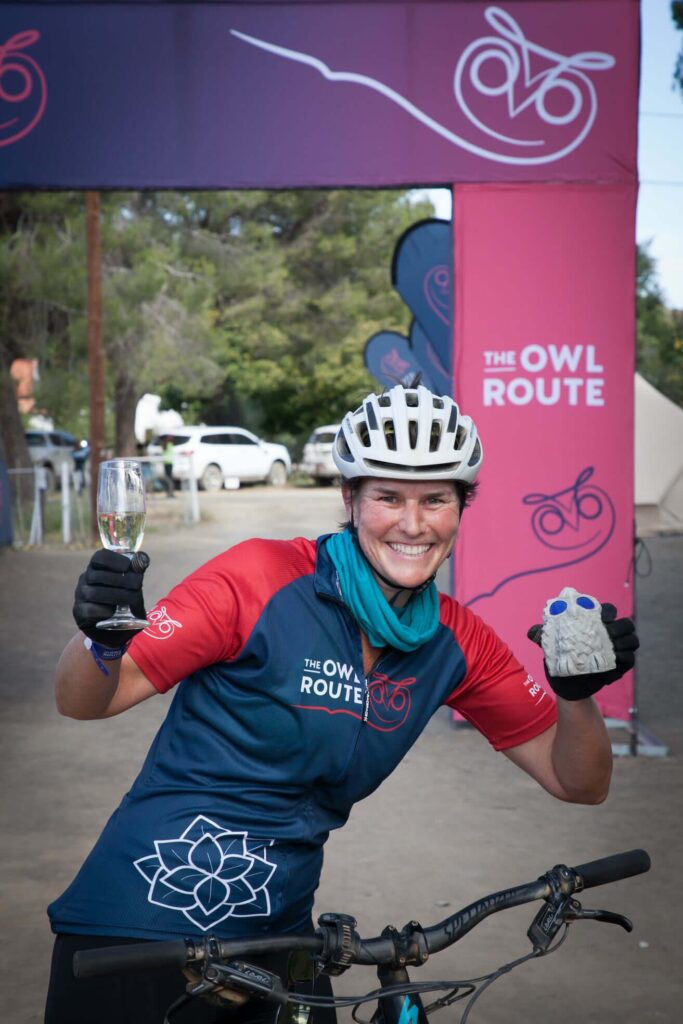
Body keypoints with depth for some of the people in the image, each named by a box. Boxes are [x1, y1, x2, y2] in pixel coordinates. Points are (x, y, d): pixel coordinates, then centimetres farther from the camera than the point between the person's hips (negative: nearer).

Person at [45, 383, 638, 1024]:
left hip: (277, 928, 4)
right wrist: (102, 638, -36)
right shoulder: (262, 576, -15)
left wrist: (577, 694, -17)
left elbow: (577, 783, 3)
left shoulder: (457, 644, -1)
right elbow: (84, 701, -14)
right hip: (136, 928, -4)